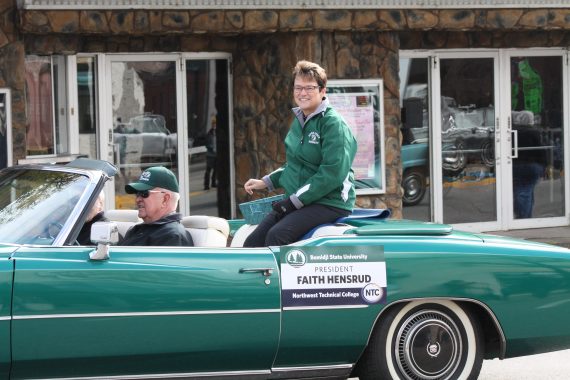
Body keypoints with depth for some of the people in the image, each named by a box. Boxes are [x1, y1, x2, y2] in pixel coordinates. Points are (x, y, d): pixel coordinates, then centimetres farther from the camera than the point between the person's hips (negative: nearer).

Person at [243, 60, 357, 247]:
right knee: (252, 243, -7)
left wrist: (295, 201, -19)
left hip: (330, 202, -8)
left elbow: (332, 174, -19)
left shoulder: (333, 123, -10)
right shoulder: (299, 121, 15)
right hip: (297, 202, 8)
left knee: (277, 235, -29)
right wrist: (265, 182, 16)